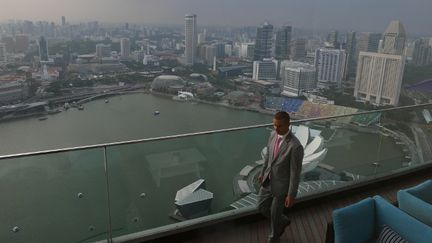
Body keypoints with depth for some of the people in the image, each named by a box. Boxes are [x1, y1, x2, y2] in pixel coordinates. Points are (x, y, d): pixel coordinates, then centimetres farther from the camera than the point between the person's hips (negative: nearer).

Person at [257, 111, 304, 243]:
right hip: (268, 181, 7)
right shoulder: (273, 134, -8)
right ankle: (283, 221, 48)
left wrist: (291, 195, -15)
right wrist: (263, 173, 18)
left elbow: (295, 172, -23)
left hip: (282, 185, -7)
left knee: (275, 214, 14)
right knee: (262, 207, 20)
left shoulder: (295, 146, -31)